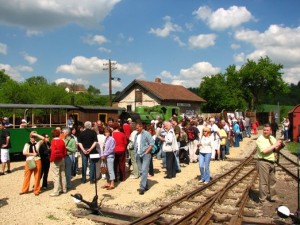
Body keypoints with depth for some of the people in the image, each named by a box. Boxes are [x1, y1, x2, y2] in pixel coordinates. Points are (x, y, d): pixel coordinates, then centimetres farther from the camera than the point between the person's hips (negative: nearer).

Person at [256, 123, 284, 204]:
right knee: (264, 182, -1)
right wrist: (275, 145, -21)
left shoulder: (272, 138, 9)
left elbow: (276, 150, 14)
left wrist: (279, 146, -7)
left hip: (272, 162, 8)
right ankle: (263, 199, 10)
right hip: (263, 162, -8)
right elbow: (264, 151, -26)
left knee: (272, 181, 20)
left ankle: (272, 196, 36)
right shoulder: (260, 139, -14)